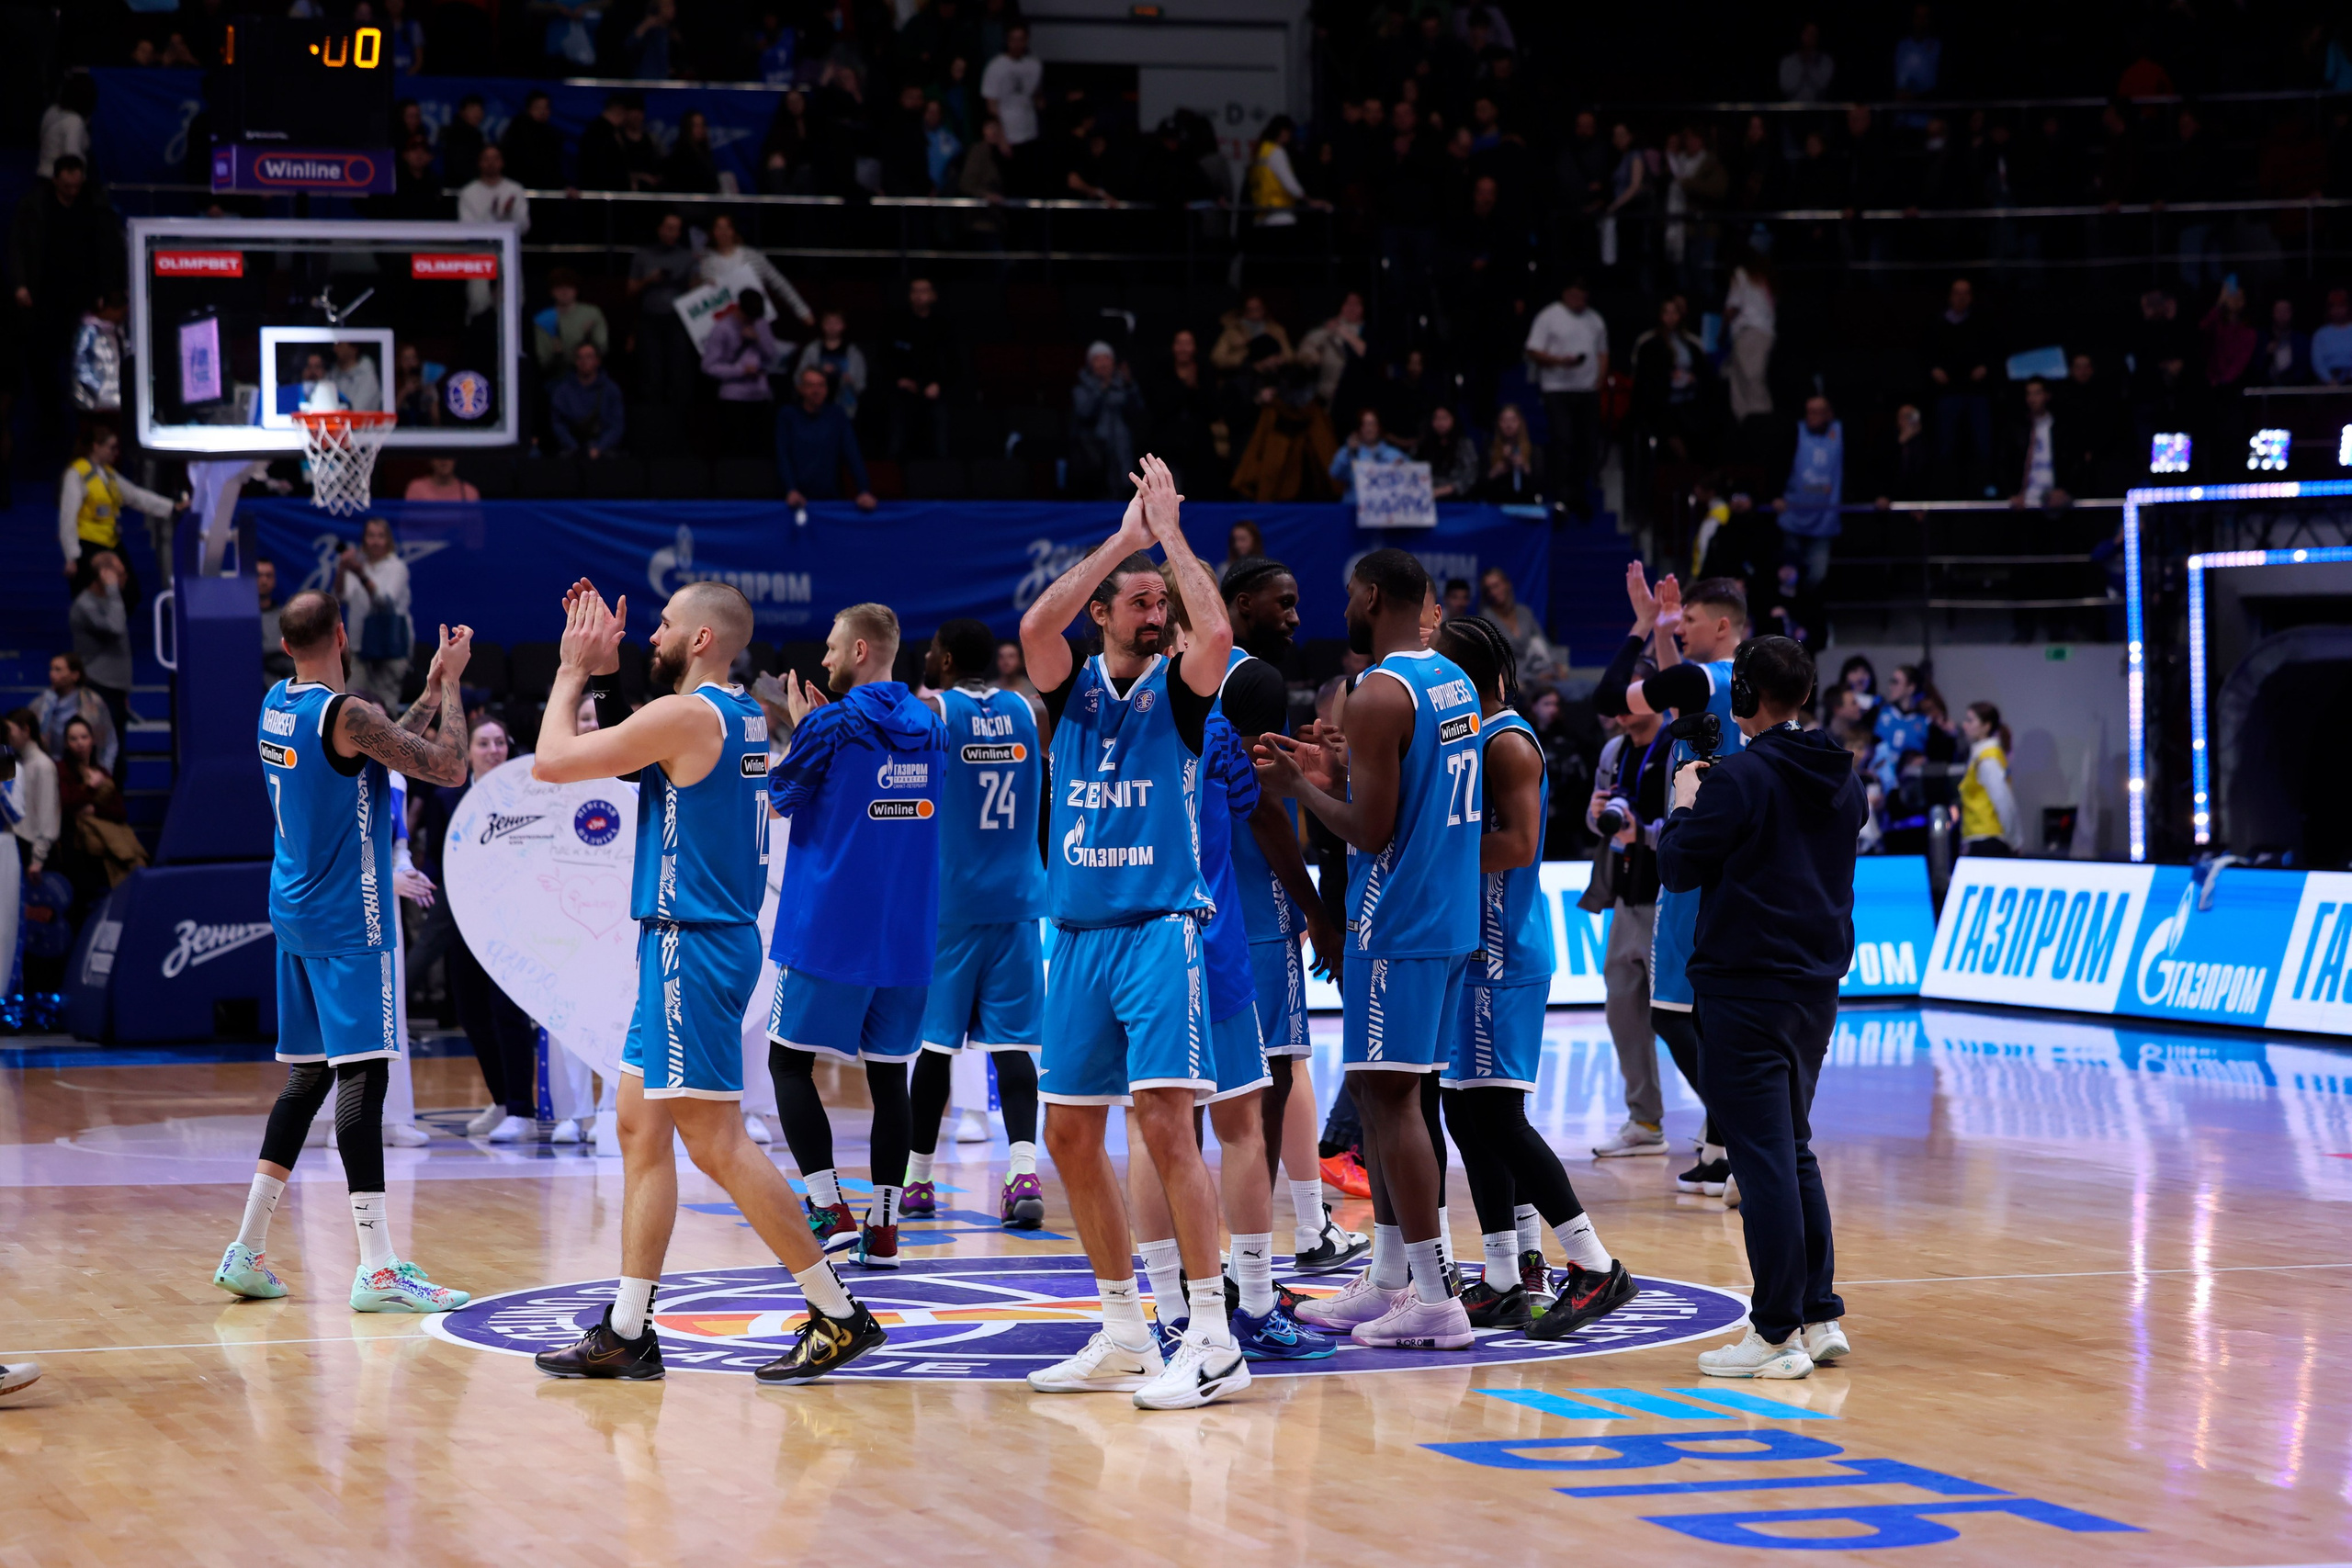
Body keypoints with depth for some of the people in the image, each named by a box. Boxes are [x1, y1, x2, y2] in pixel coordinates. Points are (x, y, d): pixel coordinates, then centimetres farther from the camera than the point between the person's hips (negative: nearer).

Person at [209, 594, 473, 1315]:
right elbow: (448, 768, -16)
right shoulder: (346, 713, -17)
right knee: (363, 1075, -10)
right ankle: (378, 1269, -14)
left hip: (296, 912, 9)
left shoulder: (276, 705, 9)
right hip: (349, 922, -9)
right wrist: (449, 683, -5)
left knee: (309, 1076, 15)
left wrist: (432, 690, 16)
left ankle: (247, 1251, 17)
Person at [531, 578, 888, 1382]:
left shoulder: (686, 715, -16)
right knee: (641, 1128, 12)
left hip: (693, 950, -10)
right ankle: (626, 1332, 15)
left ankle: (839, 1315, -5)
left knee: (716, 1142, -8)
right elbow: (630, 749, 28)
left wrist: (572, 671, 0)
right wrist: (603, 676, 19)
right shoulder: (743, 716, 12)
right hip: (680, 947, 10)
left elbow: (552, 762, -14)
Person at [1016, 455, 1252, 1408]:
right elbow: (1036, 626, -11)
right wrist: (1123, 538, -8)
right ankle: (1125, 1336, 18)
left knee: (1164, 1118, -15)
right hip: (1079, 933, 5)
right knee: (1070, 1133, 7)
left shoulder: (1176, 689, 1)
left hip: (1159, 928, -5)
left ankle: (1213, 1341, -14)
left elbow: (1217, 634, -20)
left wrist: (1169, 534, -9)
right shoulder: (1074, 688, 9)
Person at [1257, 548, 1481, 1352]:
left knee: (1391, 1098, -6)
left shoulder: (1379, 696, -16)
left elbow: (1372, 832, -19)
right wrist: (1335, 774, 20)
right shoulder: (1453, 681, 13)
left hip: (1396, 925, -9)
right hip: (1449, 918, 9)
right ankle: (1385, 1283, 20)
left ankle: (1434, 1300, -6)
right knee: (1382, 1095, 16)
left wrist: (1297, 786, -5)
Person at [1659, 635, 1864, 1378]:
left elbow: (1679, 868, -10)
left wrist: (1685, 805, 8)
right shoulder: (1841, 779, 9)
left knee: (1763, 1158, -6)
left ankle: (1778, 1334, -6)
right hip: (1817, 986, 8)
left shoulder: (1738, 778, -15)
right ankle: (1820, 1317, 17)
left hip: (1746, 990, -8)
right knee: (1794, 1151, 17)